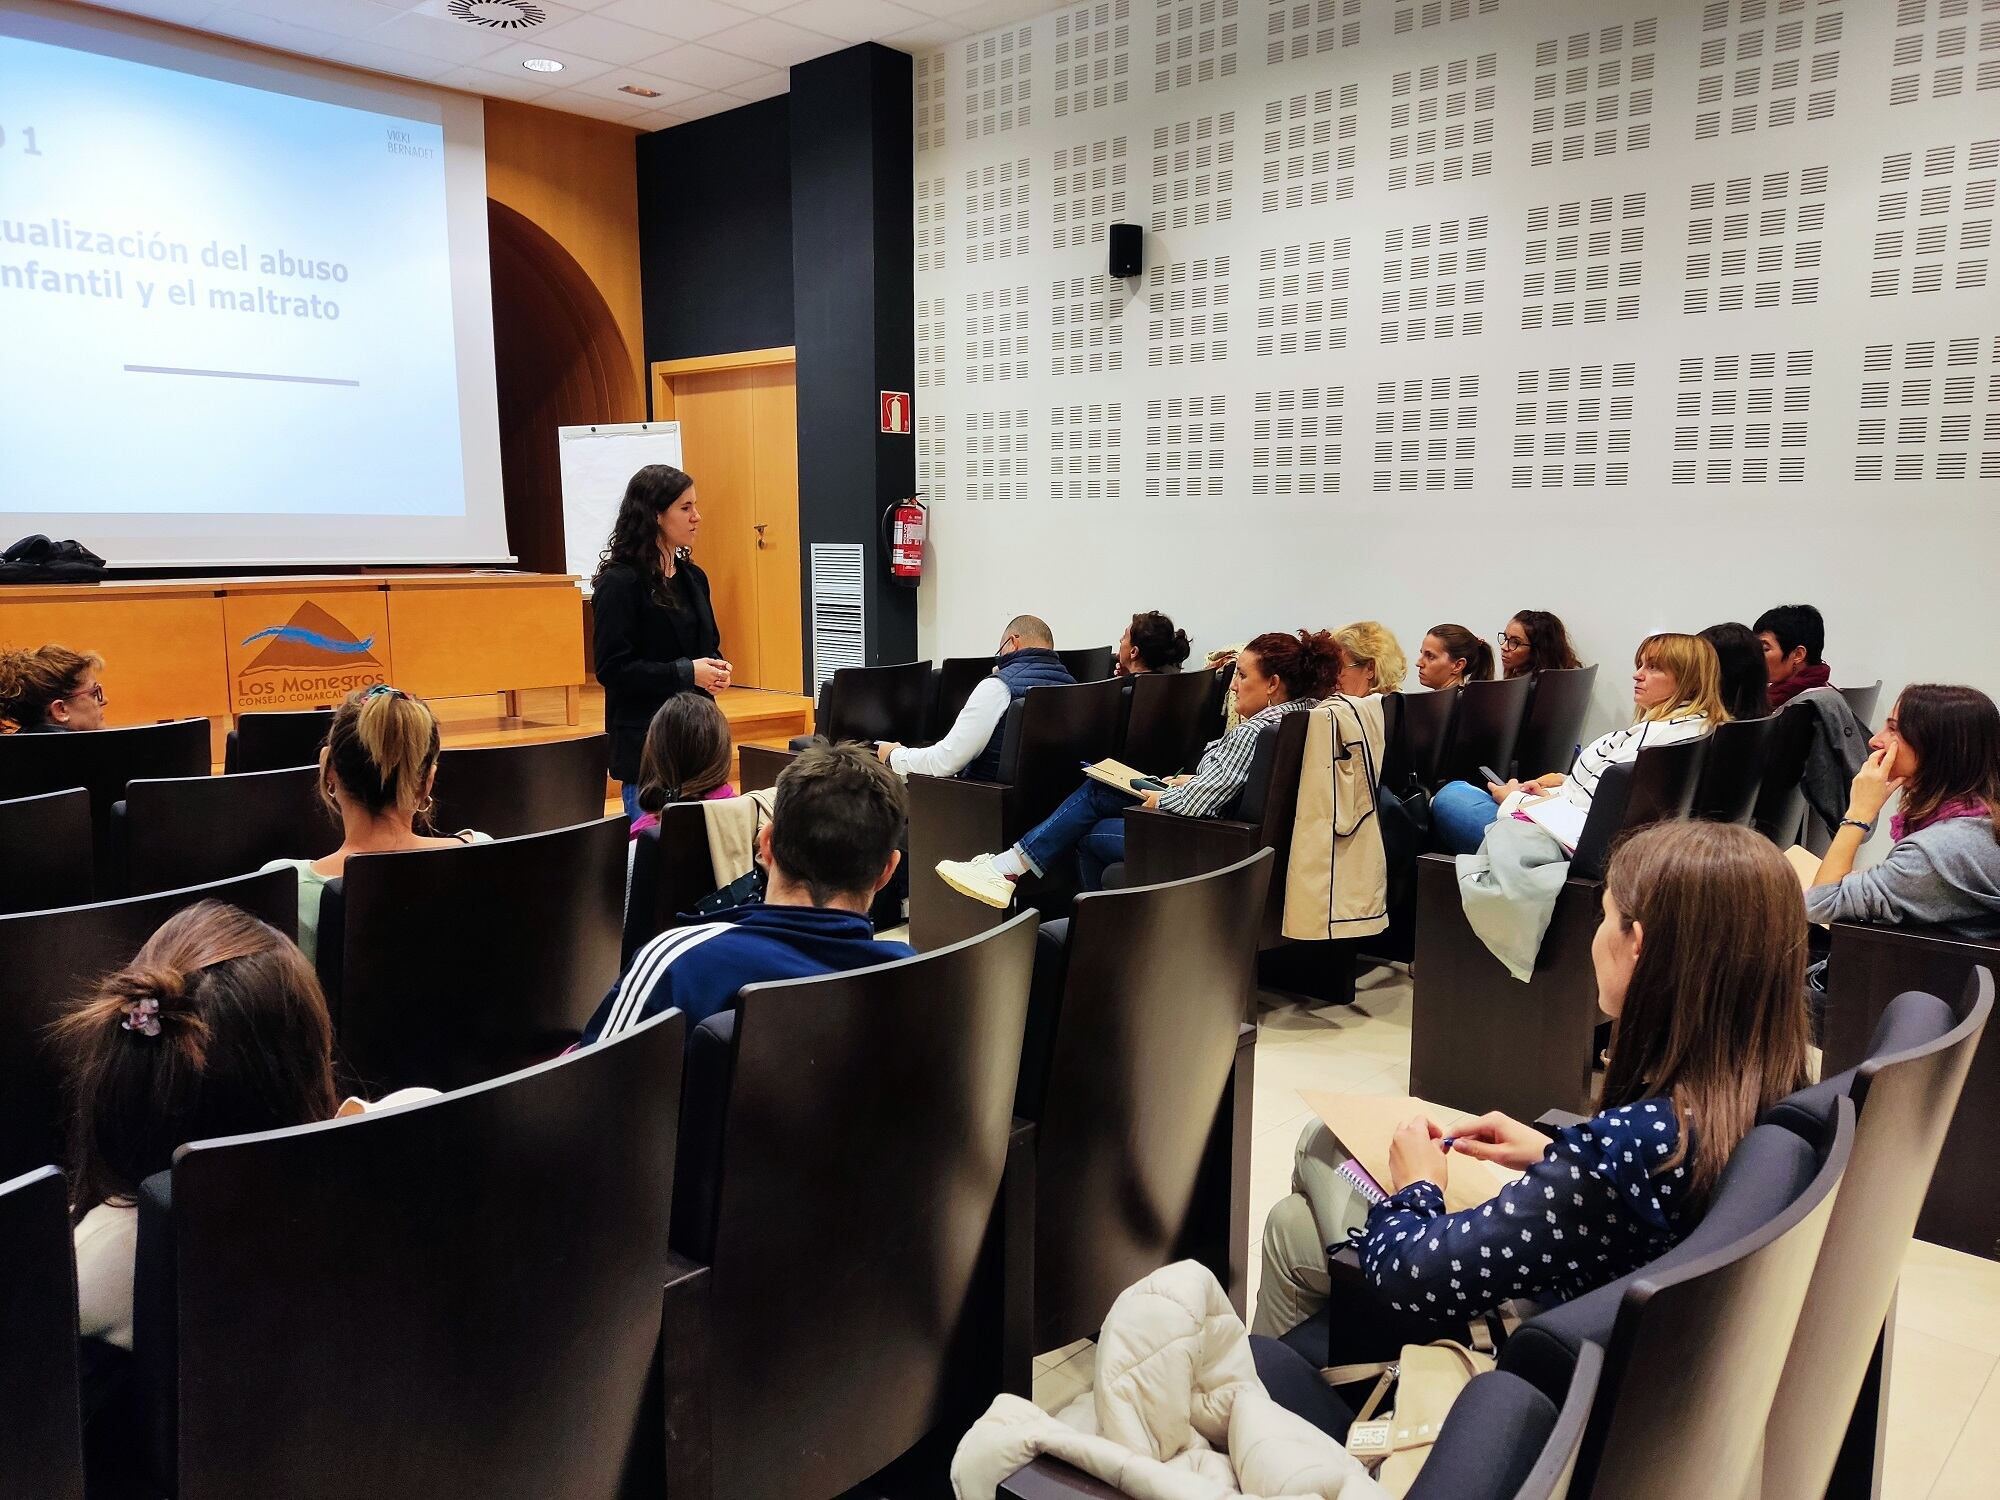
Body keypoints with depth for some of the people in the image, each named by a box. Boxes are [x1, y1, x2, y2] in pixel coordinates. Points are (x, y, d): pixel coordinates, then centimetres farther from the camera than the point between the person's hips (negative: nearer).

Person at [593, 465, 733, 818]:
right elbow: (612, 668, -14)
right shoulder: (620, 583, -11)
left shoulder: (692, 577, 11)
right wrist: (685, 672, -19)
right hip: (645, 740, -7)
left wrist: (716, 668, -2)